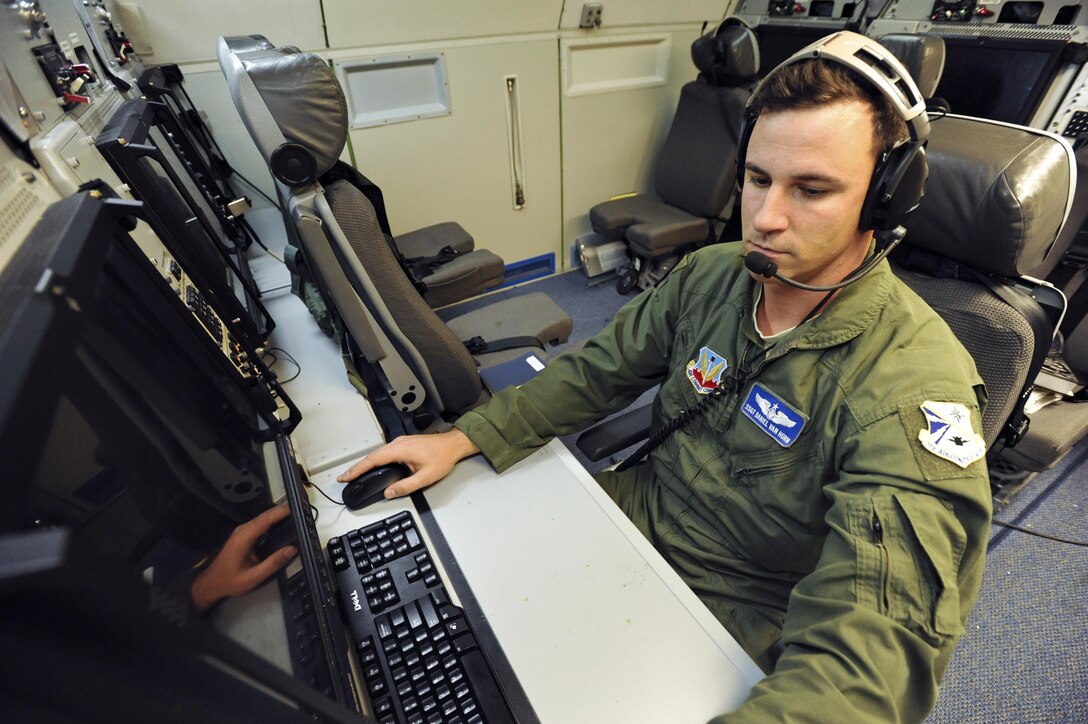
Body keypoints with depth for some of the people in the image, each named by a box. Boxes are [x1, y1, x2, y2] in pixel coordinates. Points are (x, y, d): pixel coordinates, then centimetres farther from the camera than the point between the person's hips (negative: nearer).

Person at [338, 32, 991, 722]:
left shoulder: (914, 388, -25)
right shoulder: (709, 274, -8)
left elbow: (876, 640, -31)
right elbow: (597, 371, -3)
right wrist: (461, 439, -9)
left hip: (736, 616, -3)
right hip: (642, 506, 5)